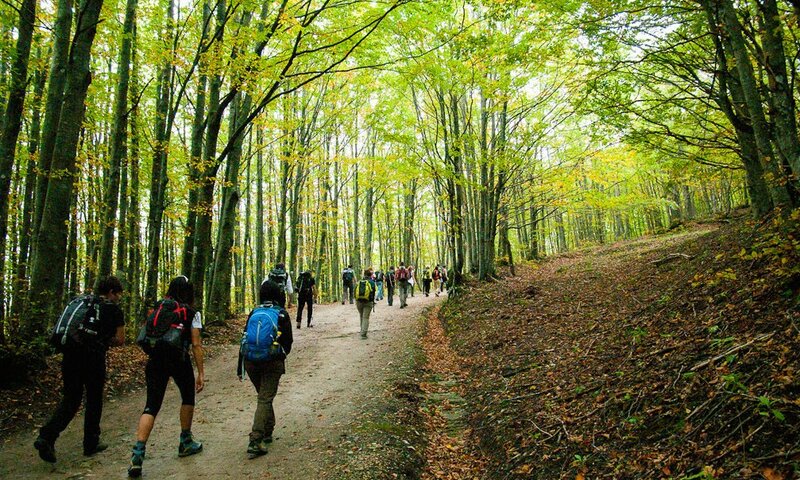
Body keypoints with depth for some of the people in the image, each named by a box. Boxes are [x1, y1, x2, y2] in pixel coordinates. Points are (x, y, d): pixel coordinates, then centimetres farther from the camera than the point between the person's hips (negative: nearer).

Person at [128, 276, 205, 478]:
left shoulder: (157, 308, 11)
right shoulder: (192, 313, 0)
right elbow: (196, 345, -4)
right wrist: (201, 373, -1)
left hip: (155, 360, 3)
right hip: (179, 361, -3)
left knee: (152, 405, 5)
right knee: (188, 396, 21)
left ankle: (138, 452, -11)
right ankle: (185, 442, 32)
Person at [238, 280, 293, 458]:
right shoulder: (282, 314, -1)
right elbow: (288, 340, 2)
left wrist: (240, 367, 10)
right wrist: (282, 355, 23)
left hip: (251, 361, 4)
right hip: (273, 362, -4)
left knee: (264, 396, 22)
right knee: (265, 399, -3)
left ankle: (267, 432, 31)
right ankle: (255, 442, -14)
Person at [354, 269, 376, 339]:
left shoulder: (359, 282, 10)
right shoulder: (372, 282, -1)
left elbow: (355, 292, 11)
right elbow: (373, 293, -2)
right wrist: (373, 302, 9)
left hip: (359, 302, 4)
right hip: (368, 302, -4)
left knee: (362, 317, 21)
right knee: (366, 318, -2)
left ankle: (363, 331, 31)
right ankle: (363, 334, -11)